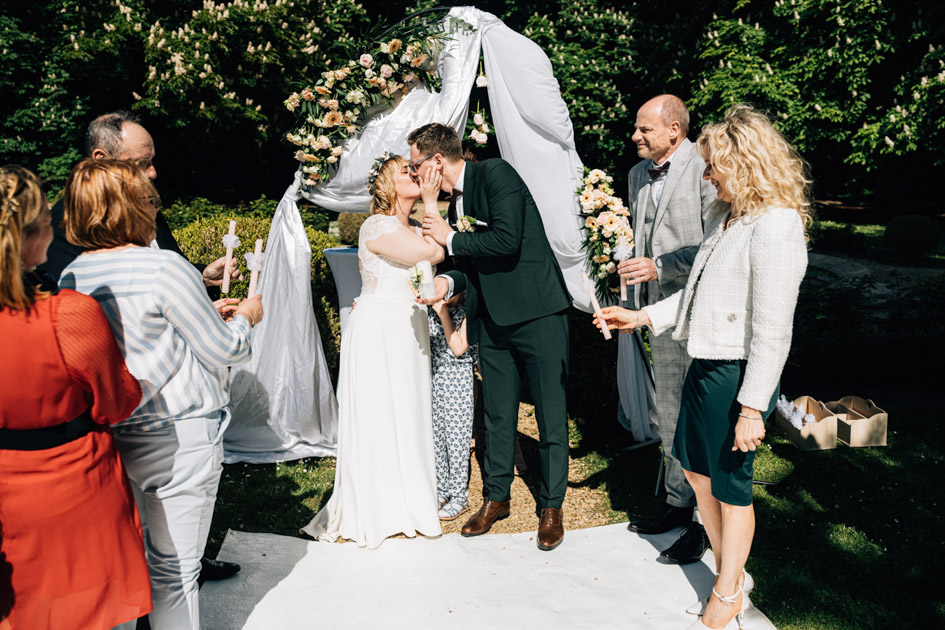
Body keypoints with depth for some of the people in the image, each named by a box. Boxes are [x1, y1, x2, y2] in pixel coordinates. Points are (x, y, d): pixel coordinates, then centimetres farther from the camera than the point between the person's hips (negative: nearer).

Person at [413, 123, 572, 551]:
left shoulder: (496, 174, -9)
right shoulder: (455, 202, 15)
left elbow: (506, 242, -23)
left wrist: (450, 239, -10)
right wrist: (449, 282, -3)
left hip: (537, 314, -7)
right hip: (493, 322, 8)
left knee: (550, 414, 2)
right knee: (497, 415, 13)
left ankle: (551, 507, 16)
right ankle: (496, 497, 28)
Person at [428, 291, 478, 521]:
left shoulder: (466, 313, -10)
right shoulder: (430, 311, 4)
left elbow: (459, 348, -16)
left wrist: (444, 315, -19)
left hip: (458, 378, -5)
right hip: (433, 375, 5)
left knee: (456, 437, -1)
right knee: (435, 435, 10)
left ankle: (459, 497, 9)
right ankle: (441, 491, 25)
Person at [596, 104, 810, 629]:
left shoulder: (775, 228, -20)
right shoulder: (725, 215, 9)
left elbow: (772, 333, -22)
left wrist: (752, 408, -21)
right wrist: (645, 316, 12)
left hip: (737, 376, -9)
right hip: (704, 367, 9)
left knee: (731, 486, 7)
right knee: (698, 471, 19)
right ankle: (733, 578, 40)